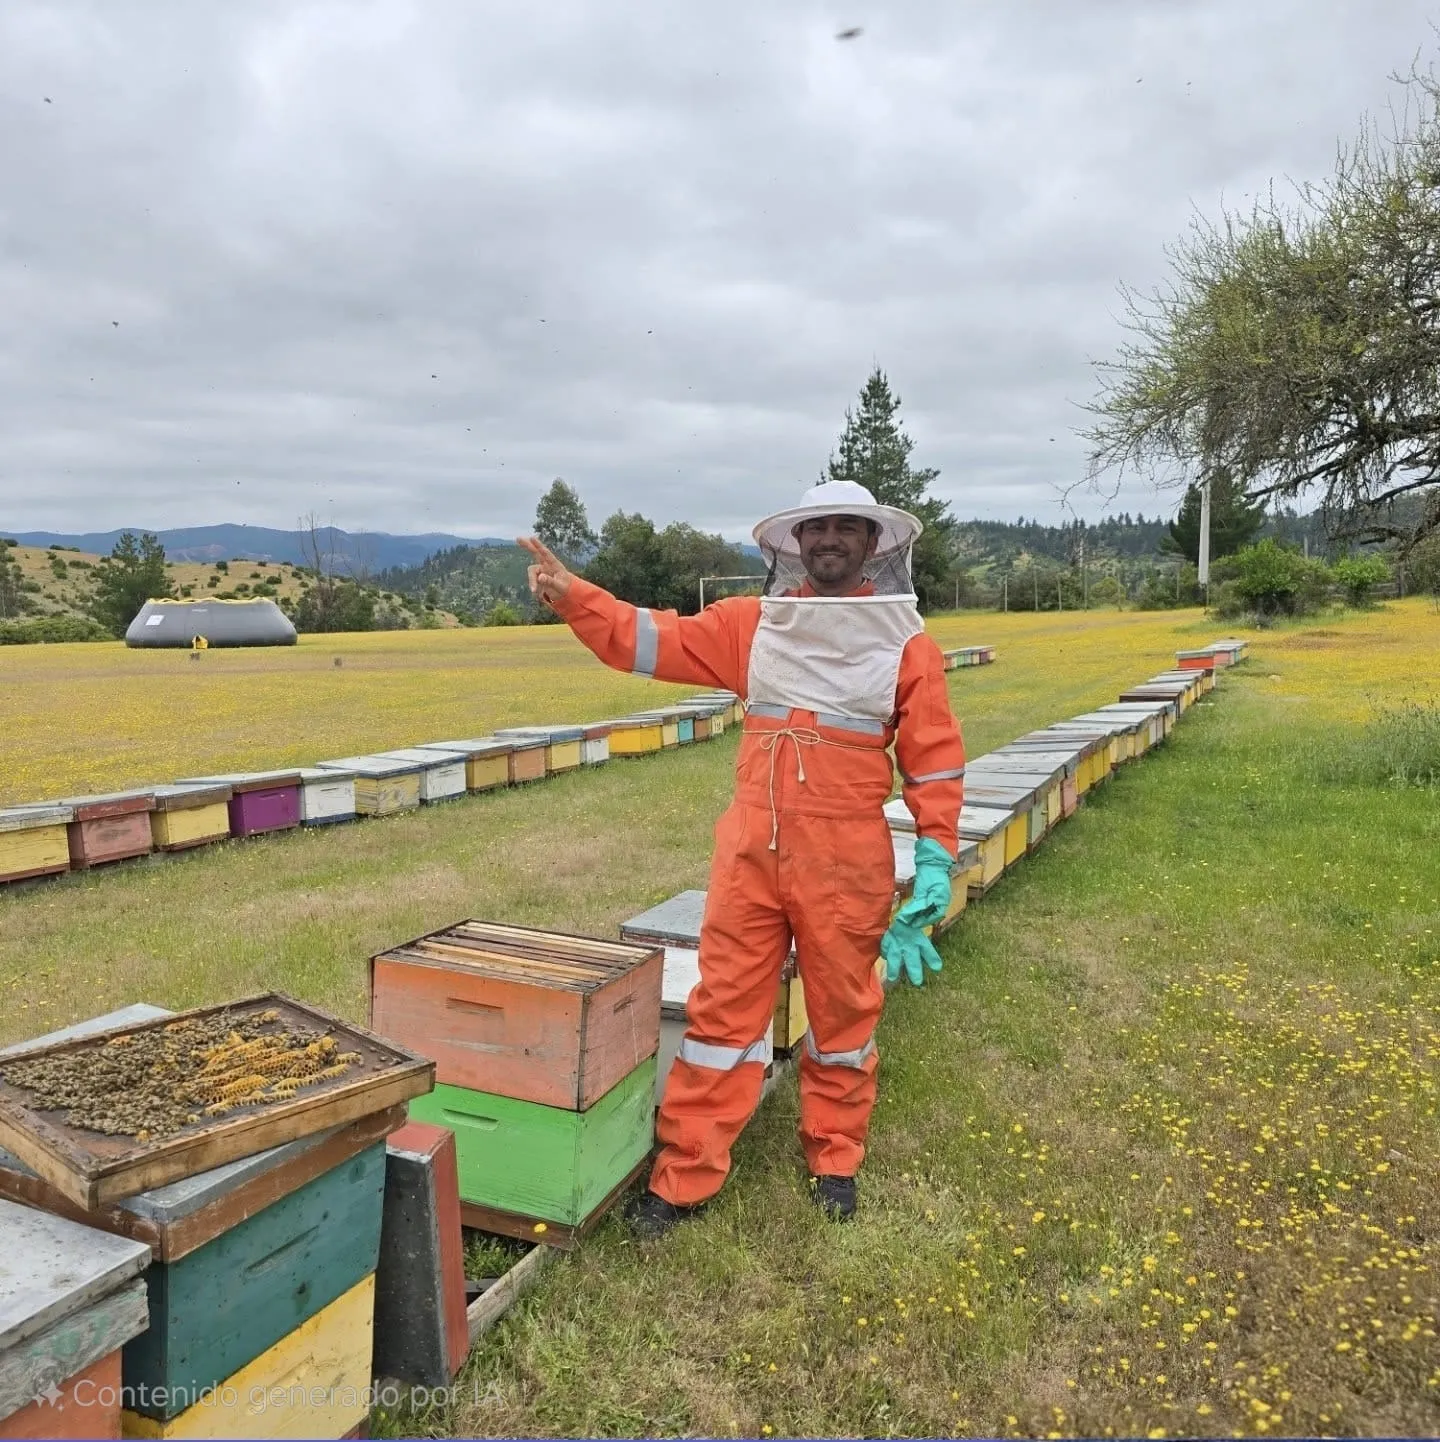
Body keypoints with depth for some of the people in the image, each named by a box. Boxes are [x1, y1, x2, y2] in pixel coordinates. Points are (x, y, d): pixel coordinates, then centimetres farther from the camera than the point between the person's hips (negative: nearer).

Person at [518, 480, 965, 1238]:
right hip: (750, 850, 2)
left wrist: (935, 856, -5)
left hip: (845, 861, -1)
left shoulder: (905, 640, 0)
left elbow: (934, 757, 0)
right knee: (724, 1009, 7)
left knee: (842, 1010, 13)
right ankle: (683, 1175, 18)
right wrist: (570, 595, -12)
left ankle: (834, 1161, 35)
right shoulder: (752, 622, 6)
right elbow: (653, 640, 0)